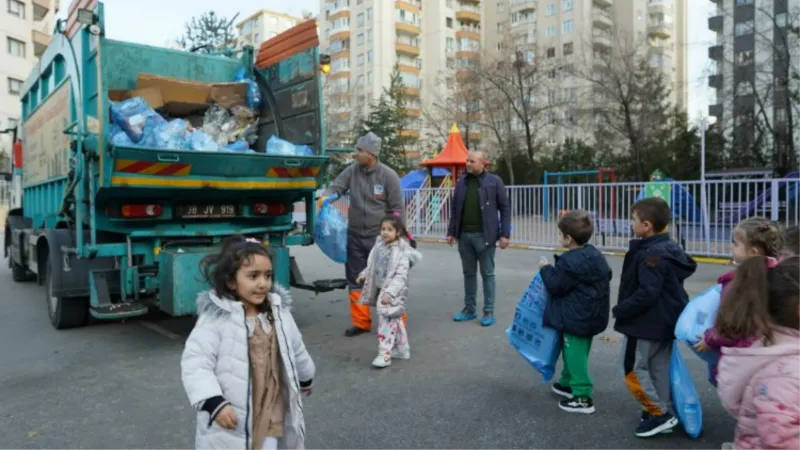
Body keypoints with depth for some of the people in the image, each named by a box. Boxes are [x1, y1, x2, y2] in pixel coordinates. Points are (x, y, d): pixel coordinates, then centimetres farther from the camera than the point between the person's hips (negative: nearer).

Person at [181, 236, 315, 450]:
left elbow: (295, 350, 15)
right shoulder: (215, 318, -18)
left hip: (270, 417, 4)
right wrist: (214, 403, -29)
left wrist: (305, 378, 30)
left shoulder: (278, 312, 0)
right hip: (231, 423, -4)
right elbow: (194, 363, -20)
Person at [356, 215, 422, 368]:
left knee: (387, 321, -9)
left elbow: (401, 276, -26)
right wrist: (364, 275, 15)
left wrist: (390, 292, -33)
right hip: (380, 289, 8)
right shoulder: (380, 246, 4)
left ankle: (384, 354, -2)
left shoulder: (401, 252, -20)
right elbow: (373, 265, 20)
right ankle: (402, 350, 32)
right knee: (394, 320, 18)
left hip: (393, 292, -8)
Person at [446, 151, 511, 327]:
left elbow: (505, 208, -3)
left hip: (484, 235, -4)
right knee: (469, 273, 12)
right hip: (464, 235, 4)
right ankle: (469, 309, 23)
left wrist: (505, 234, -9)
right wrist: (451, 232, 9)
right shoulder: (462, 182, 9)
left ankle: (489, 312, 12)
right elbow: (454, 209, 14)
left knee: (487, 274, 4)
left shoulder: (494, 181, -3)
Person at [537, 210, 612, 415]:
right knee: (573, 352, 22)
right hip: (592, 315, 10)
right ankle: (568, 383, 36)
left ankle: (583, 397, 5)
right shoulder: (596, 256, 6)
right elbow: (607, 276, 18)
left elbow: (555, 286, -19)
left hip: (575, 319, -10)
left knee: (575, 355, -1)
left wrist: (546, 269, -6)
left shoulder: (568, 262, -23)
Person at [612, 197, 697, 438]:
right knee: (660, 368, 17)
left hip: (646, 323, -10)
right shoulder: (669, 248, 8)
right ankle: (662, 413, 25)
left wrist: (620, 310, -16)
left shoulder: (651, 255, -24)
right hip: (665, 320, 10)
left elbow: (647, 293, -30)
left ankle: (659, 414, 6)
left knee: (634, 368, 1)